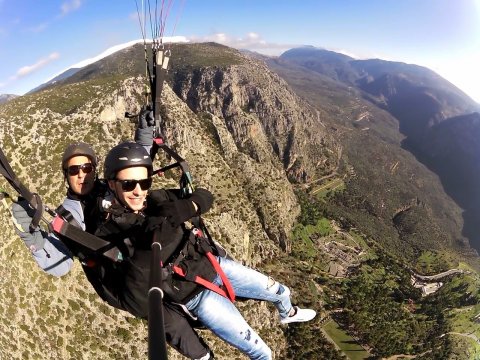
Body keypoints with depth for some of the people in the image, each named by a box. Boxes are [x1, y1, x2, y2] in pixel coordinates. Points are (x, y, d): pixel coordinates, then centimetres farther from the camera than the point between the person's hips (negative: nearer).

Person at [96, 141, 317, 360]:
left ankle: (288, 314, 59)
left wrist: (177, 209, -25)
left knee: (280, 292, 22)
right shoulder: (108, 236, -20)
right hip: (197, 297, -5)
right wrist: (151, 243, -34)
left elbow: (204, 197, -7)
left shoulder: (157, 199, -7)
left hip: (214, 264, 5)